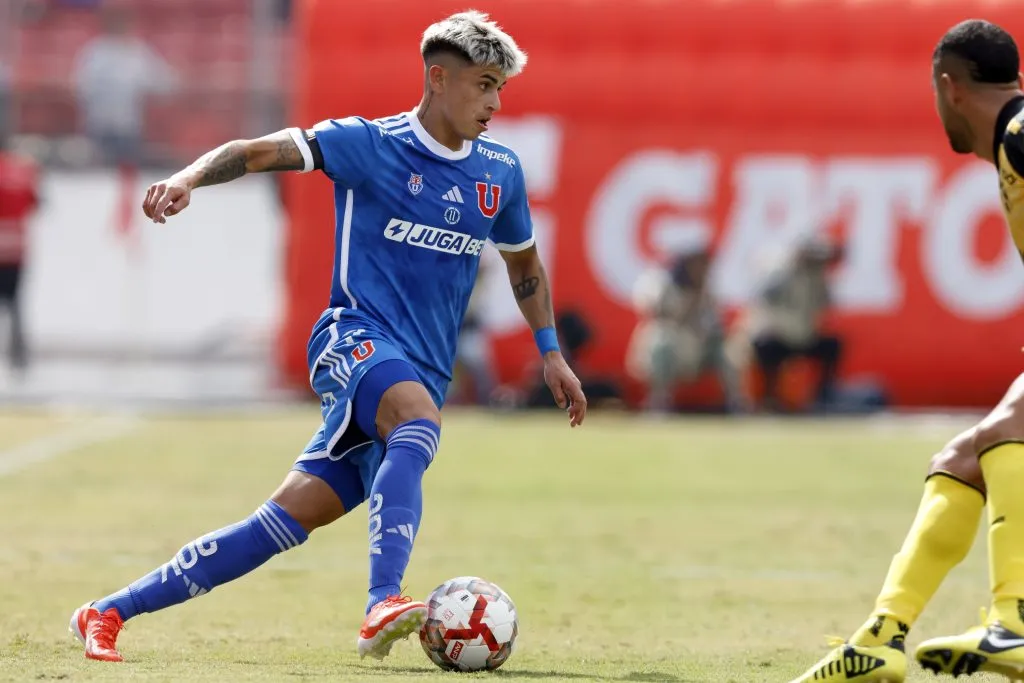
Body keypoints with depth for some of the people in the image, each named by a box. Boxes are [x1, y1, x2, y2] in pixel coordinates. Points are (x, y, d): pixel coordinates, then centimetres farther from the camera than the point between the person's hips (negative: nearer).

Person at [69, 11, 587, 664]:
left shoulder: (501, 172, 12)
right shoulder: (369, 144, -3)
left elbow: (524, 260, 30)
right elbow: (257, 151, -8)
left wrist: (551, 352, 25)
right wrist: (187, 179, -26)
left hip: (423, 377, 5)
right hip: (357, 338, -5)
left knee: (288, 519, -6)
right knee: (418, 417, -39)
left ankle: (109, 611, 0)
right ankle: (382, 606, -53)